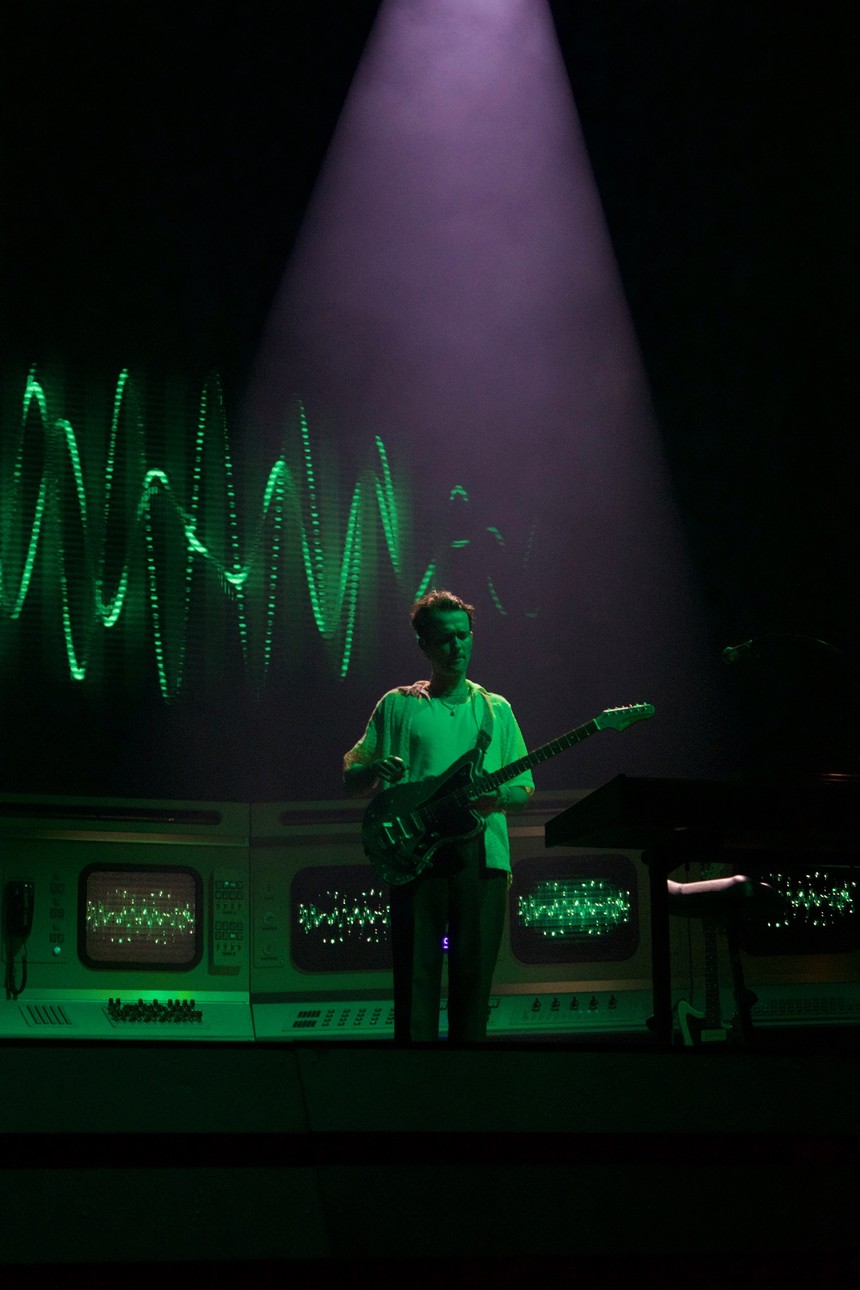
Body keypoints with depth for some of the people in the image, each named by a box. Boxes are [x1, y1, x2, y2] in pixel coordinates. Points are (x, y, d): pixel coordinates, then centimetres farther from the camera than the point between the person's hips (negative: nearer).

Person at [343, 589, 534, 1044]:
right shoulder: (398, 705, 11)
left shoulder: (495, 709, 16)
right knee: (416, 970, -5)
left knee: (473, 971, -1)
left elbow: (524, 789, 16)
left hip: (480, 853, 2)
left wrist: (496, 796, -8)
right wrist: (376, 772, -13)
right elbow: (350, 780, 11)